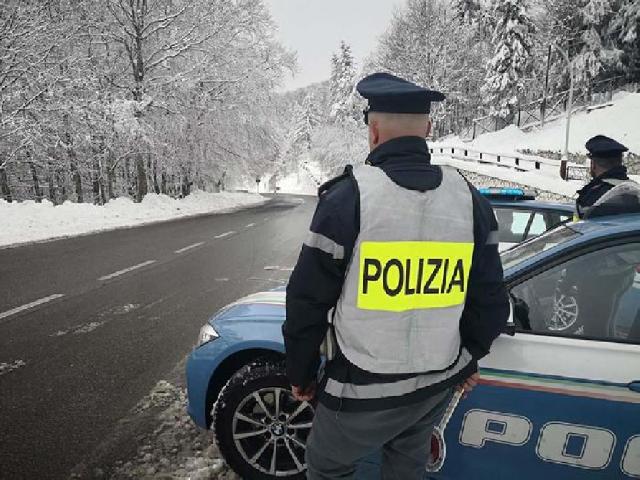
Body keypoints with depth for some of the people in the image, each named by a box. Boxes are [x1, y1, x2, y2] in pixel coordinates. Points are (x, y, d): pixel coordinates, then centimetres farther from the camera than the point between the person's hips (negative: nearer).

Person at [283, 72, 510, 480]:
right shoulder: (468, 197, -2)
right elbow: (490, 298, 6)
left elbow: (308, 301, -13)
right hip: (439, 384, 5)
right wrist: (469, 357, 22)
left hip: (365, 389, -5)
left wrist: (301, 372, 3)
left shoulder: (349, 196, -18)